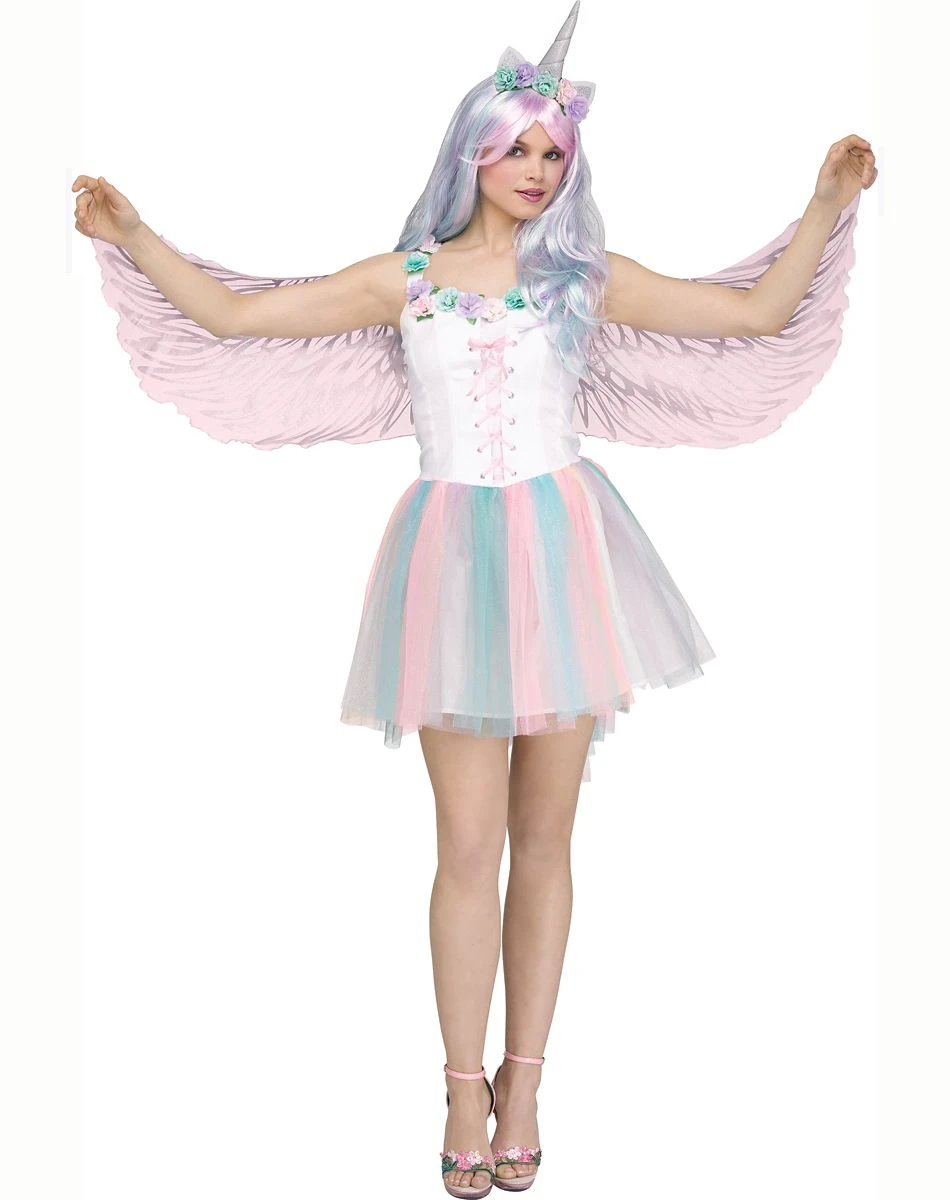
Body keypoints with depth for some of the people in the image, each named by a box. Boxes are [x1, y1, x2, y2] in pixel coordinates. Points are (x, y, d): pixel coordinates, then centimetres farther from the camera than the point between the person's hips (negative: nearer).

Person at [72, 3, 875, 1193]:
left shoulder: (588, 278, 8)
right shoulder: (402, 279, 7)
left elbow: (760, 312, 9)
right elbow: (230, 314, 8)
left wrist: (828, 203, 4)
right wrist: (132, 235, 2)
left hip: (562, 547, 1)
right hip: (457, 551, -1)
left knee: (544, 836, 6)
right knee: (469, 844, -1)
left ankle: (522, 1081, 20)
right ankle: (464, 1089, 15)